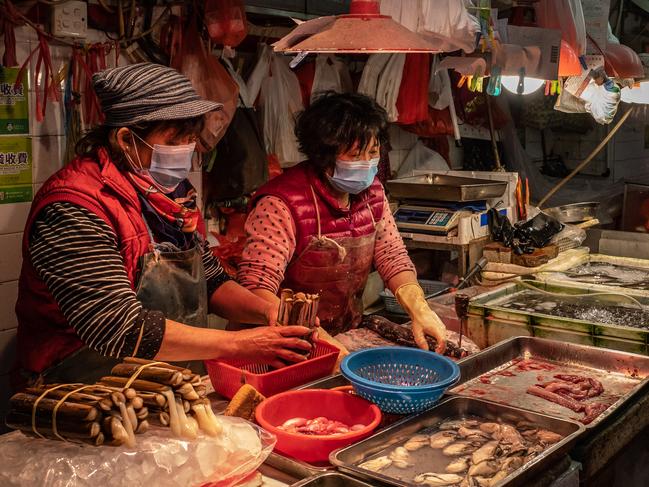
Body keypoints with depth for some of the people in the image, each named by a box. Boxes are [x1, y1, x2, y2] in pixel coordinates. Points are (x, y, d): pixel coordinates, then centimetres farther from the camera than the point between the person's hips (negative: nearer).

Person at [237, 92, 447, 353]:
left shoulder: (371, 191, 4)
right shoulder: (282, 204, -20)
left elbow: (392, 255, 7)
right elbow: (255, 287, -27)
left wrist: (419, 308, -12)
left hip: (350, 336, 7)